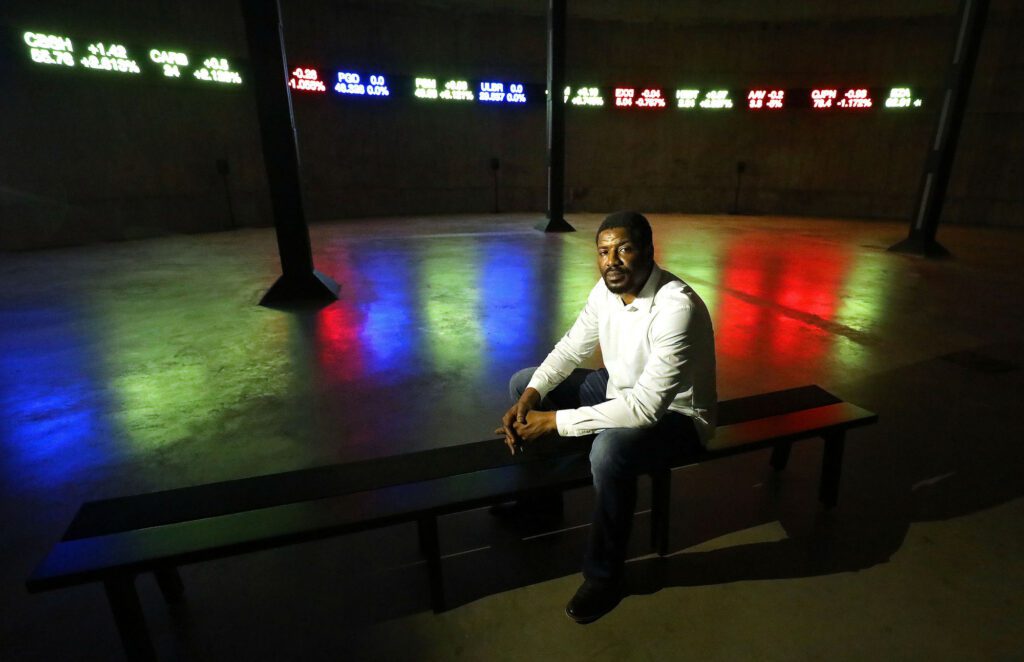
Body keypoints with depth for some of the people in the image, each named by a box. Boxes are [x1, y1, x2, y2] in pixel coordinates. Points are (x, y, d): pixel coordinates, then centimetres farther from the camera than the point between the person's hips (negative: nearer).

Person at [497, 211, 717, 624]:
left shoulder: (676, 308, -33)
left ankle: (604, 577, -9)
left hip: (675, 413, -7)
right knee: (522, 383, 3)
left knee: (609, 450, -39)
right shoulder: (606, 289, -9)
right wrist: (531, 398, -15)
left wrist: (555, 420, -32)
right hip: (622, 389, 8)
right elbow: (571, 348, 1)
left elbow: (645, 408, -36)